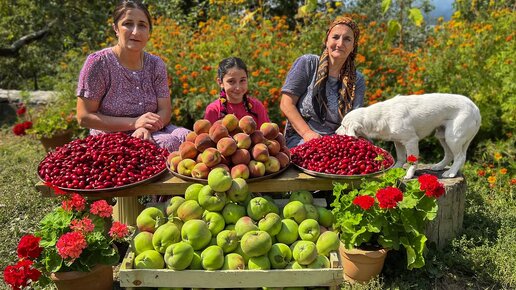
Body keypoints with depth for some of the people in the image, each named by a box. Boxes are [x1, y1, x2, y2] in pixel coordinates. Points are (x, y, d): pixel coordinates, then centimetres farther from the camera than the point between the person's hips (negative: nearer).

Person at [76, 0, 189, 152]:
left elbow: (165, 111, -1)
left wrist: (146, 128, -24)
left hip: (151, 133, 5)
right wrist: (134, 123, -21)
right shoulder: (98, 62, -9)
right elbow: (84, 117, -11)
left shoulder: (156, 65, 3)